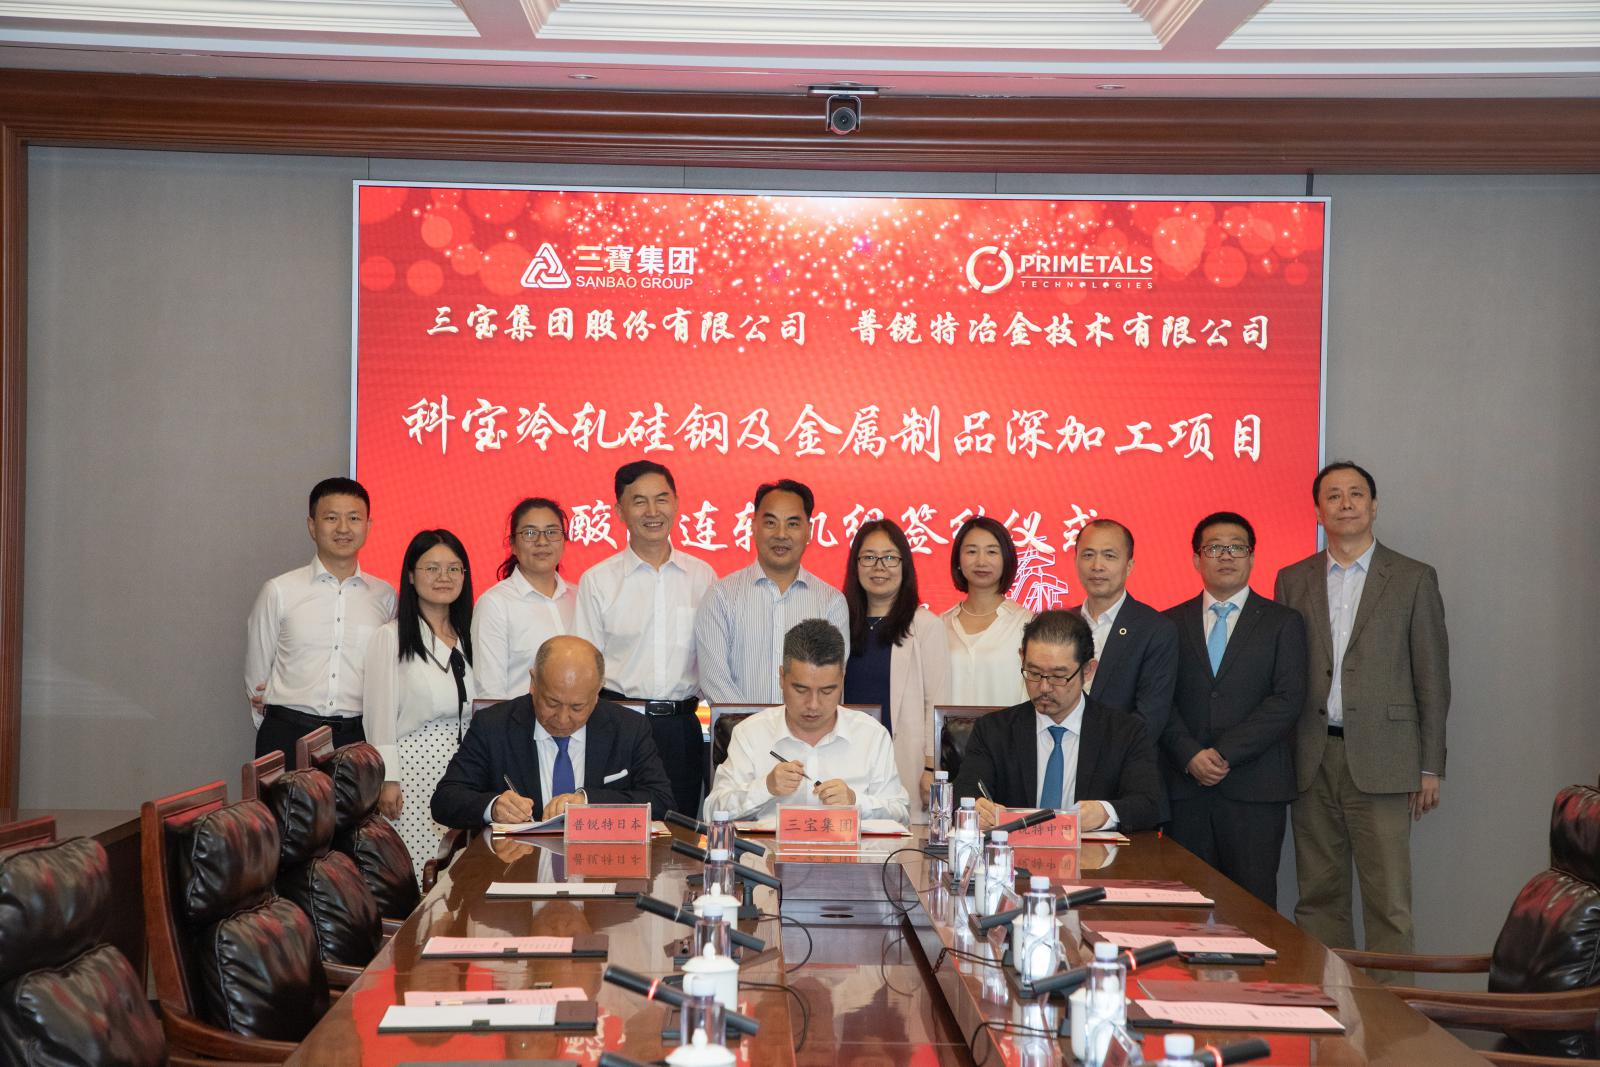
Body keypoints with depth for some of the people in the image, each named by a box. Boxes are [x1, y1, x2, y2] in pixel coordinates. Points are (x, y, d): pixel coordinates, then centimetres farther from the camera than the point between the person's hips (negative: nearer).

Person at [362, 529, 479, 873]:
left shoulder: (468, 636, 15)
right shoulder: (391, 637, -1)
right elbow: (380, 714, -4)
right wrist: (387, 779, -10)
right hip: (415, 767, -5)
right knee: (418, 870, -9)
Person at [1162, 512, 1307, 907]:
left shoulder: (1283, 622, 7)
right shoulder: (1172, 623, 12)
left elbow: (1288, 700, -3)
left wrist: (1225, 753, -11)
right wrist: (1190, 755, -11)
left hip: (1254, 786, -1)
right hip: (1184, 785, 2)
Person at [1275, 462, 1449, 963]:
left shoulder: (1413, 579, 4)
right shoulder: (1293, 580, 11)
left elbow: (1432, 677, 3)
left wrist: (1430, 768, 0)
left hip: (1379, 758, -3)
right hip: (1313, 759, 3)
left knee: (1389, 900, -4)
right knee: (1318, 897, 8)